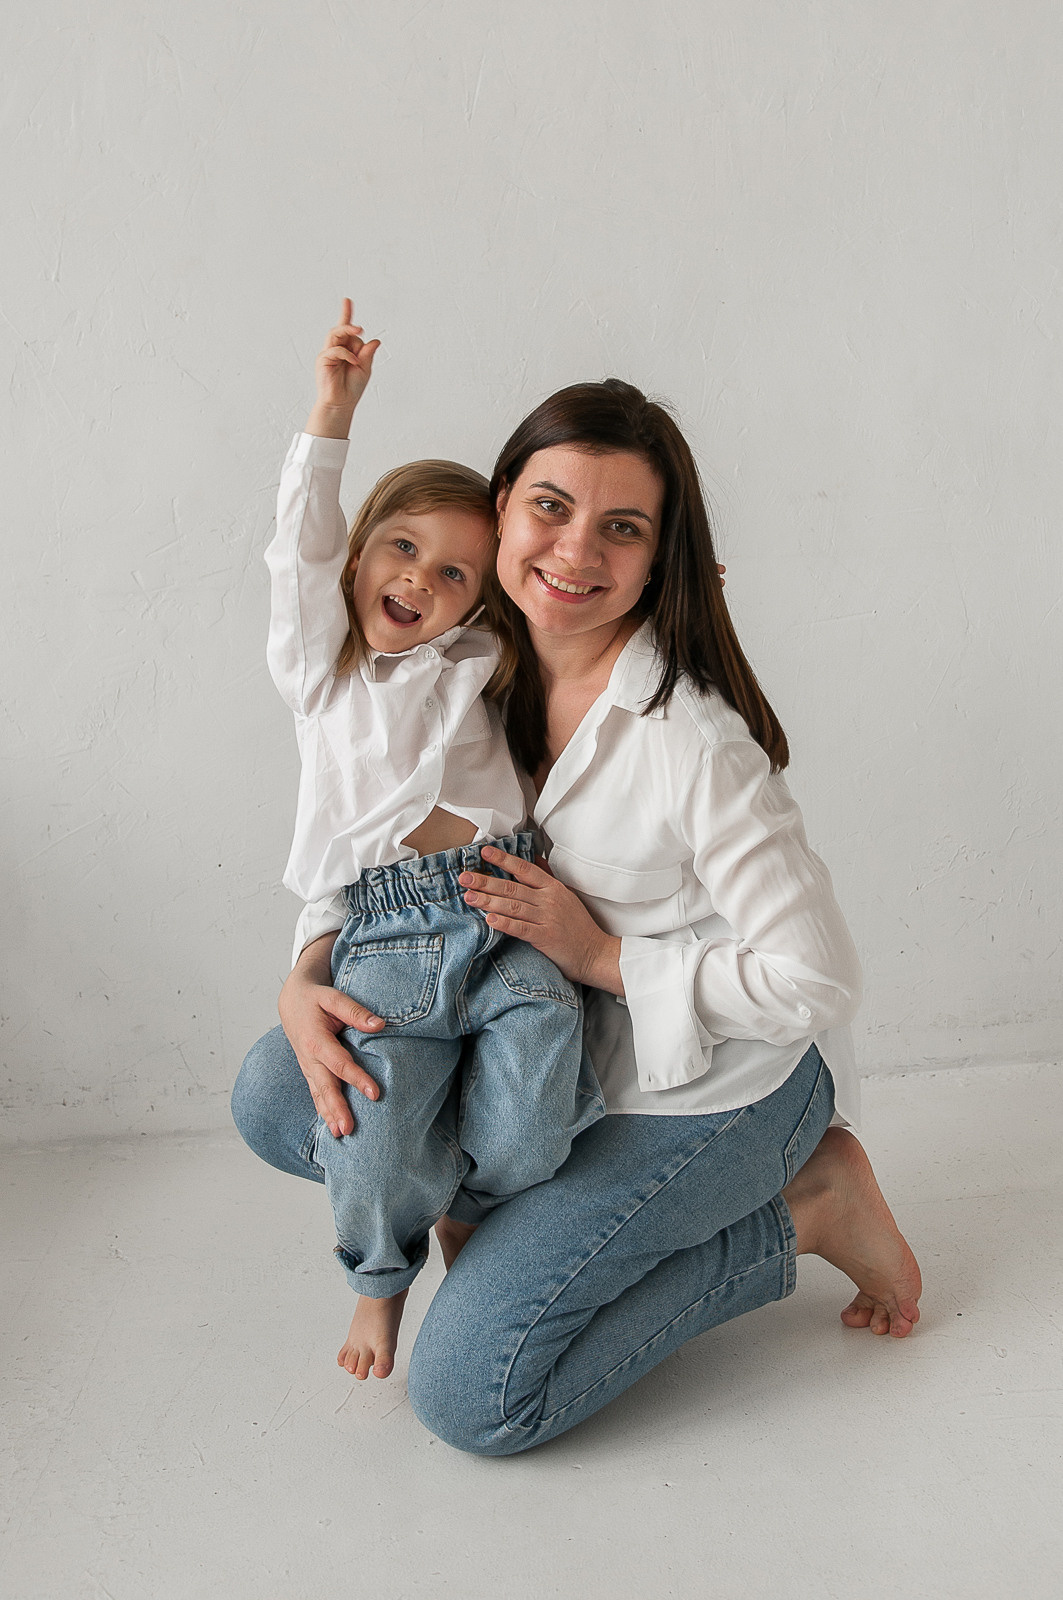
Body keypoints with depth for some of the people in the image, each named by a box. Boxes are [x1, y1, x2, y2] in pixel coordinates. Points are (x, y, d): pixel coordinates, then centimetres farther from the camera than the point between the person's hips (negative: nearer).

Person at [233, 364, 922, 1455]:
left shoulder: (692, 743, -26)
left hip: (721, 1080, -6)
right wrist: (306, 982, -13)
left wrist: (603, 956, -21)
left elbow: (817, 984, -22)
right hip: (566, 1048, 7)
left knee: (469, 1395, -12)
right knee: (273, 1099, -4)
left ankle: (798, 1214, 1)